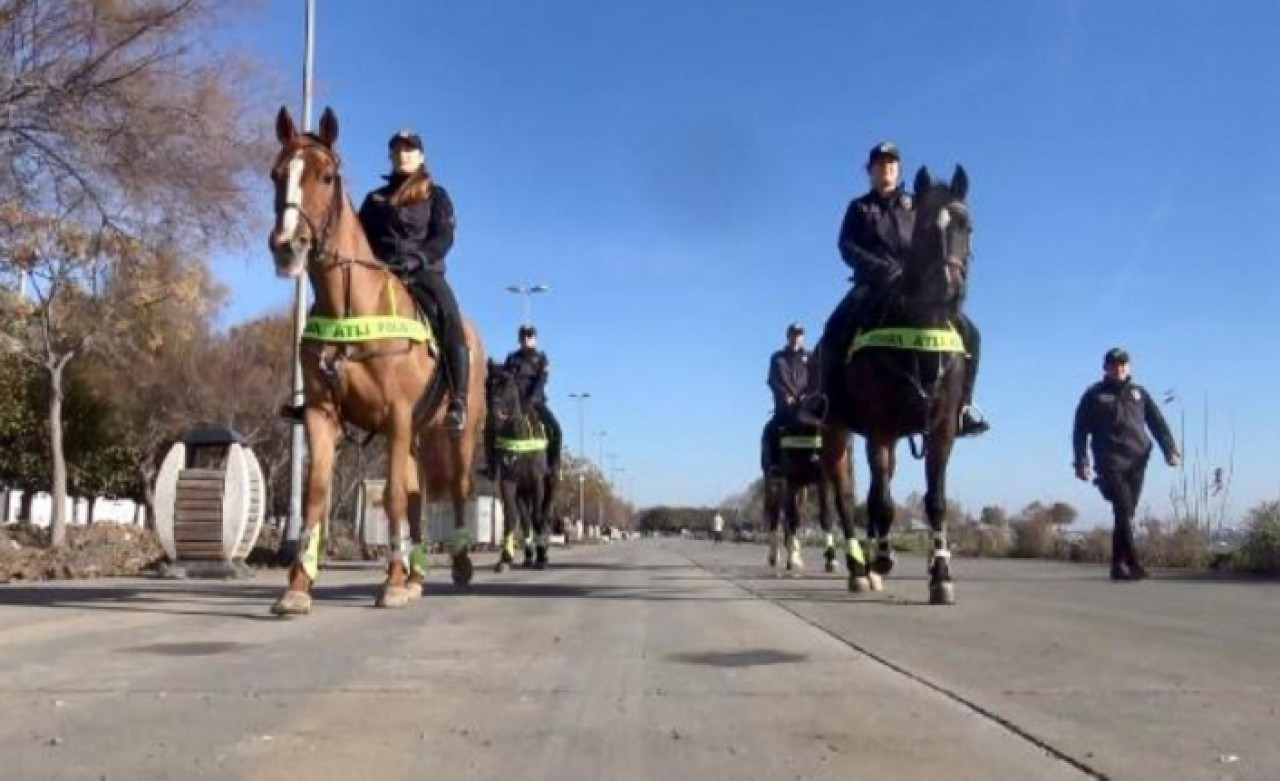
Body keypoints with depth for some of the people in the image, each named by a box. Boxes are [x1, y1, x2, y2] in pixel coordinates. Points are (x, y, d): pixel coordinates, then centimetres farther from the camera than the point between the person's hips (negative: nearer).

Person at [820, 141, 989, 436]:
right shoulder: (859, 208, 14)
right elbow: (846, 246, 0)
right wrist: (881, 267, -17)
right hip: (872, 285, -2)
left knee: (968, 333, -15)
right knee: (835, 329, -31)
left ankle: (961, 403, -3)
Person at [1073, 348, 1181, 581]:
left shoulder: (1138, 393, 18)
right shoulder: (1094, 395, 8)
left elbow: (1158, 423, 14)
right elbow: (1080, 431, 6)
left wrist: (1170, 450, -1)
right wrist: (1081, 462, -4)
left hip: (1137, 462, 4)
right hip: (1110, 462, -4)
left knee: (1126, 514, 4)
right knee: (1123, 511, -17)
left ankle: (1119, 565, 10)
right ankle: (1132, 563, -20)